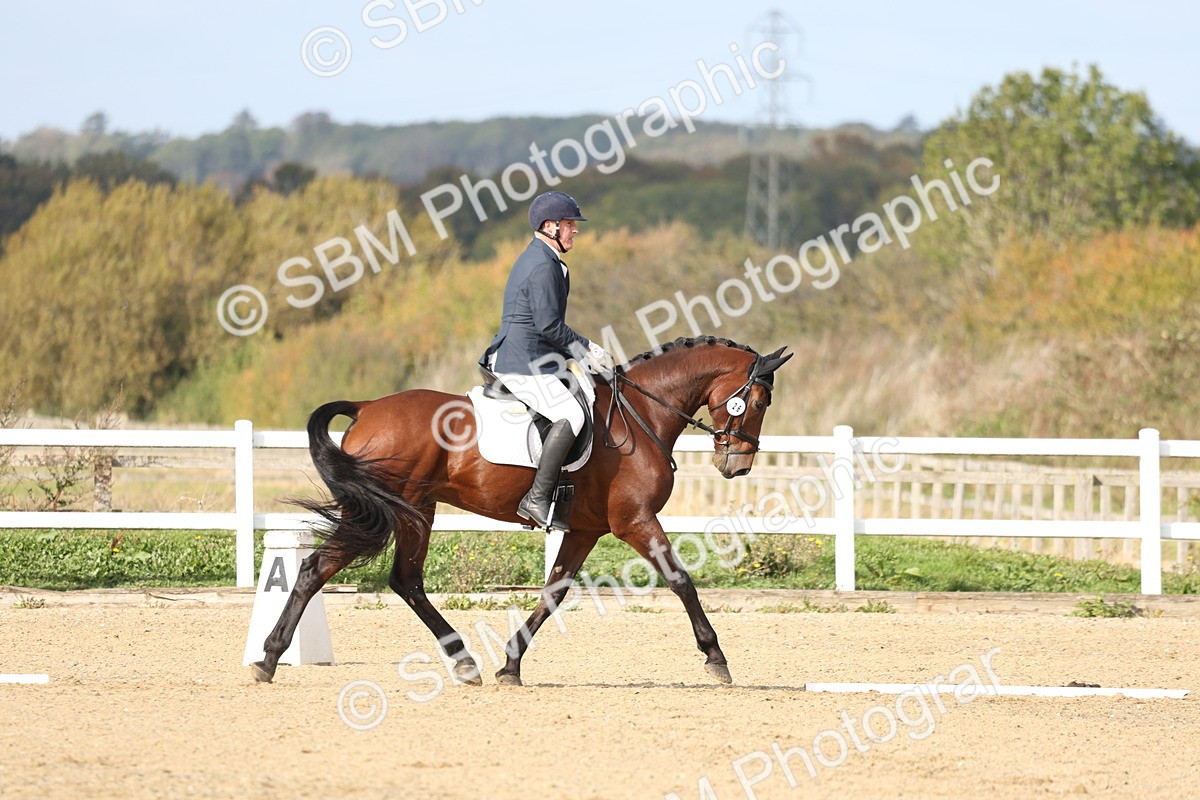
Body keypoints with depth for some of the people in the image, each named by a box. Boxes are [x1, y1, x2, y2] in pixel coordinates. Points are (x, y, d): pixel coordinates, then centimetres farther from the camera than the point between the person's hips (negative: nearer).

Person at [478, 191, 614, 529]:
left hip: (519, 358, 11)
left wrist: (584, 349, 16)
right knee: (570, 415, -24)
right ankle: (537, 498, -27)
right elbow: (549, 325, -20)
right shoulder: (543, 266, -16)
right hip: (523, 364, -11)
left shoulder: (537, 259, 19)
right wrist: (584, 350, -8)